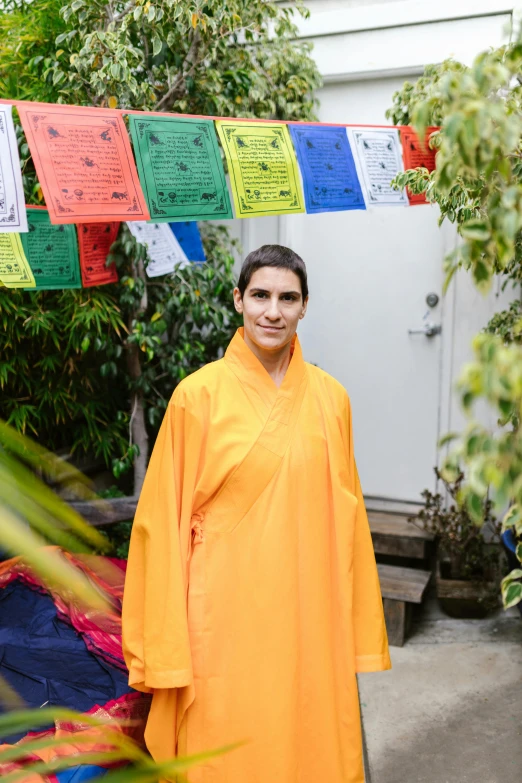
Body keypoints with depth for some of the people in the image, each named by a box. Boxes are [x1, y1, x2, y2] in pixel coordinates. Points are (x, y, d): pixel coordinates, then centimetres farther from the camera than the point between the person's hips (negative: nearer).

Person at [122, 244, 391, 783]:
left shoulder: (330, 398, 4)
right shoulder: (200, 394, -6)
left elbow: (346, 516, 9)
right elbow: (165, 521, -5)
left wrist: (358, 635, 9)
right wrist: (165, 650, -6)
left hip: (311, 616, 3)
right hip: (225, 619, -3)